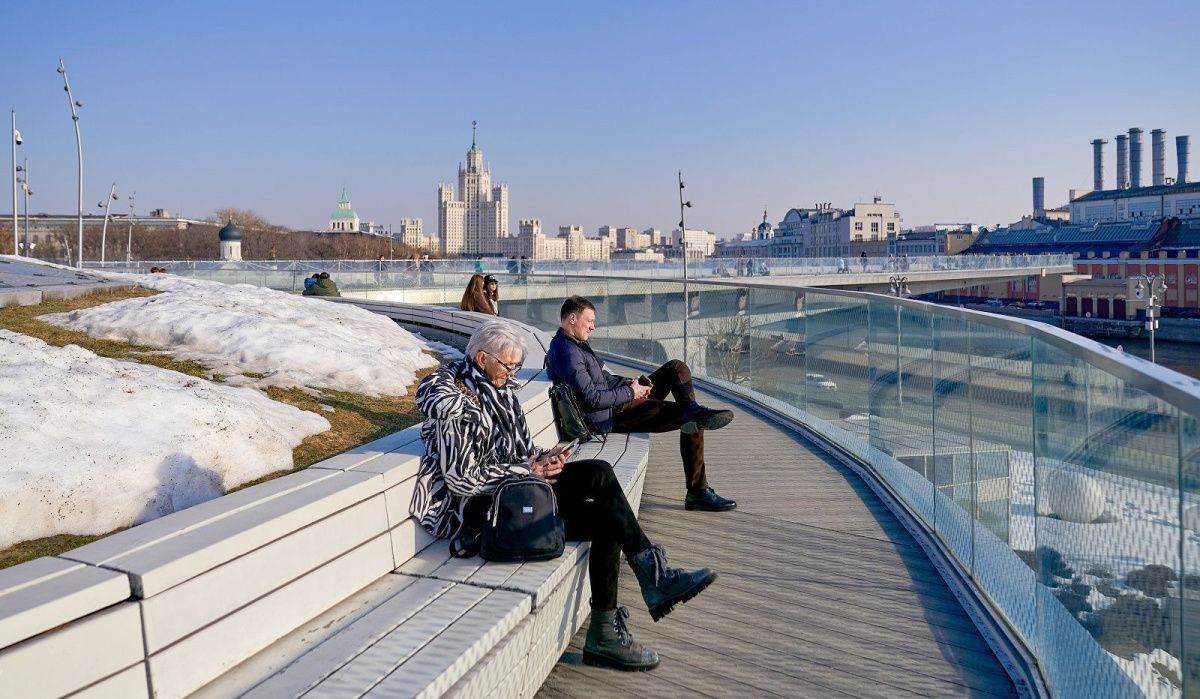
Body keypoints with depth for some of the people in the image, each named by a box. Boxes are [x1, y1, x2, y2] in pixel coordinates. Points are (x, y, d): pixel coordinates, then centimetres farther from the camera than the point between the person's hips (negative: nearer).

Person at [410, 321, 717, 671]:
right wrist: (528, 469, -16)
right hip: (479, 504, -8)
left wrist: (542, 459, -7)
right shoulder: (451, 399, -13)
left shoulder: (499, 388, 11)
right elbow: (462, 478, -18)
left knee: (599, 471, -18)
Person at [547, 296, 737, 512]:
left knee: (676, 368, 7)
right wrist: (630, 392, -15)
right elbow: (590, 398, -28)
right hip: (611, 416, -11)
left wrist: (628, 381, 4)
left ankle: (693, 411, -17)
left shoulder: (575, 343, 14)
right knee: (693, 424, -15)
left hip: (619, 398, 11)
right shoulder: (566, 352, -21)